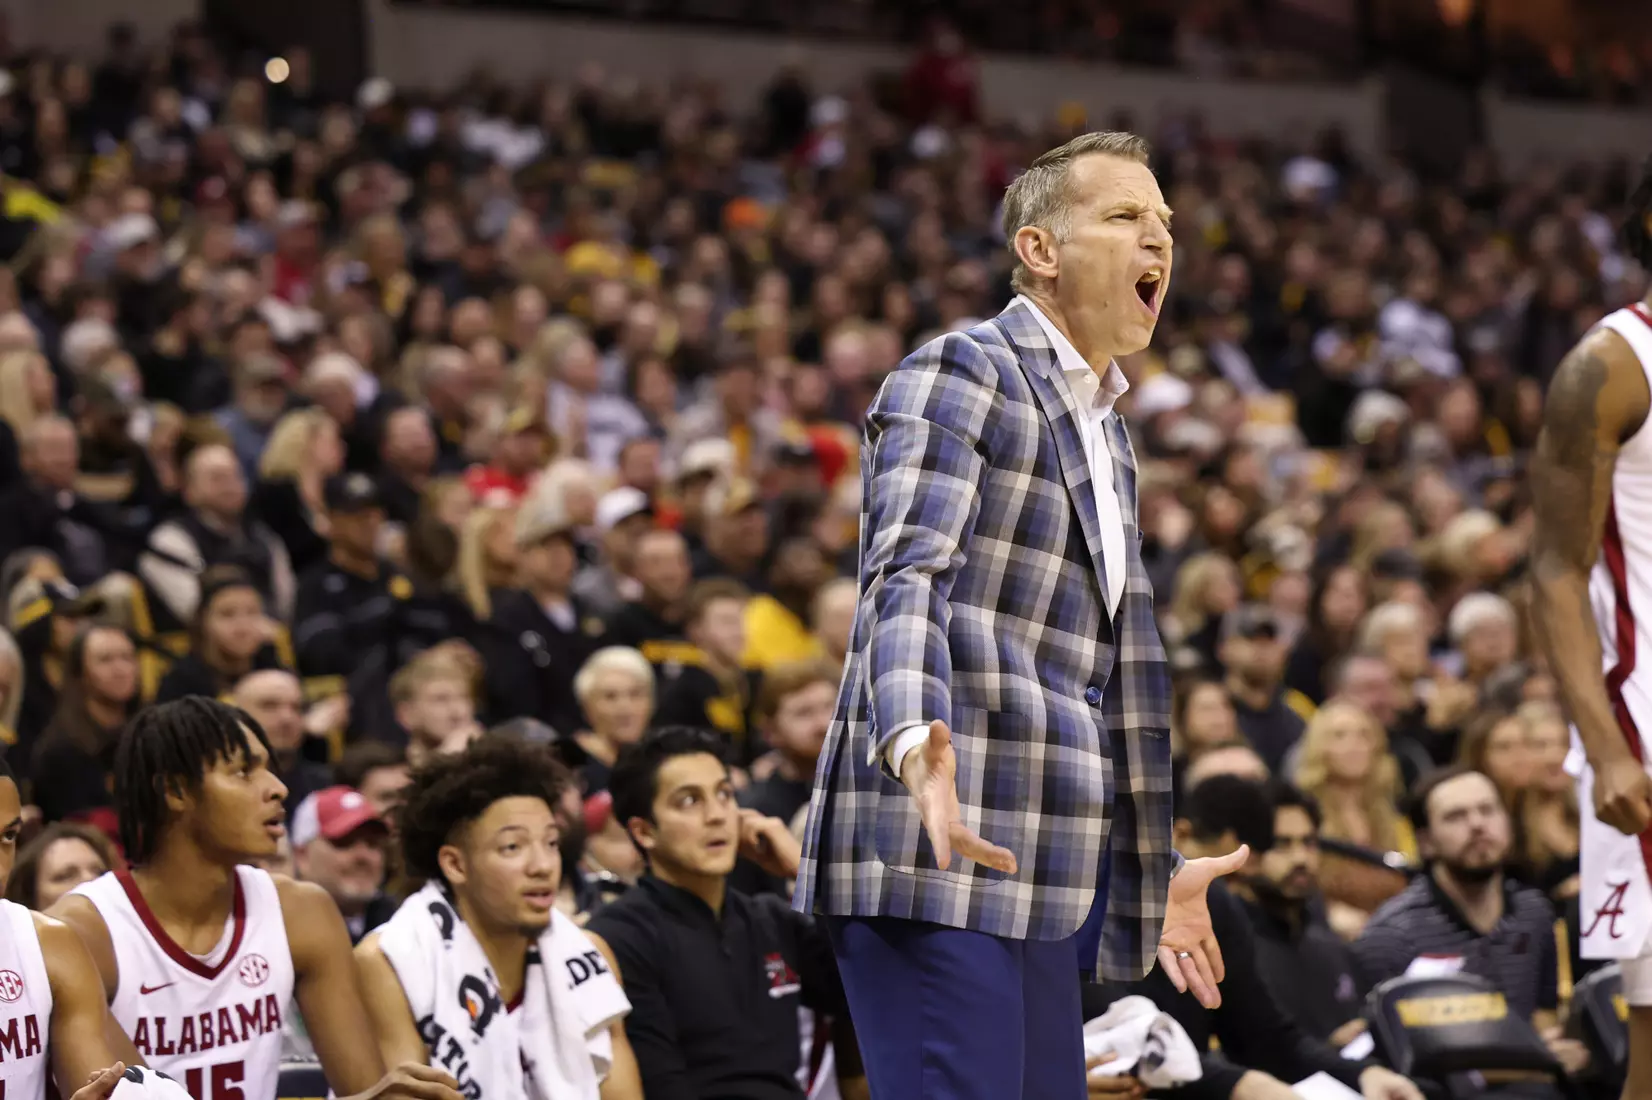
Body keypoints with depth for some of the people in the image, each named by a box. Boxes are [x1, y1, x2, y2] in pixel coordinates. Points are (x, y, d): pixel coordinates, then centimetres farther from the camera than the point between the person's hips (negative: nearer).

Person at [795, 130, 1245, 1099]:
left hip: (1041, 883, 9)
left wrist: (1152, 873, 35)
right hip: (939, 866, -9)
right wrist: (915, 745, -35)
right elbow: (905, 581, -17)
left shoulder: (1105, 434, 26)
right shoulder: (959, 374, -2)